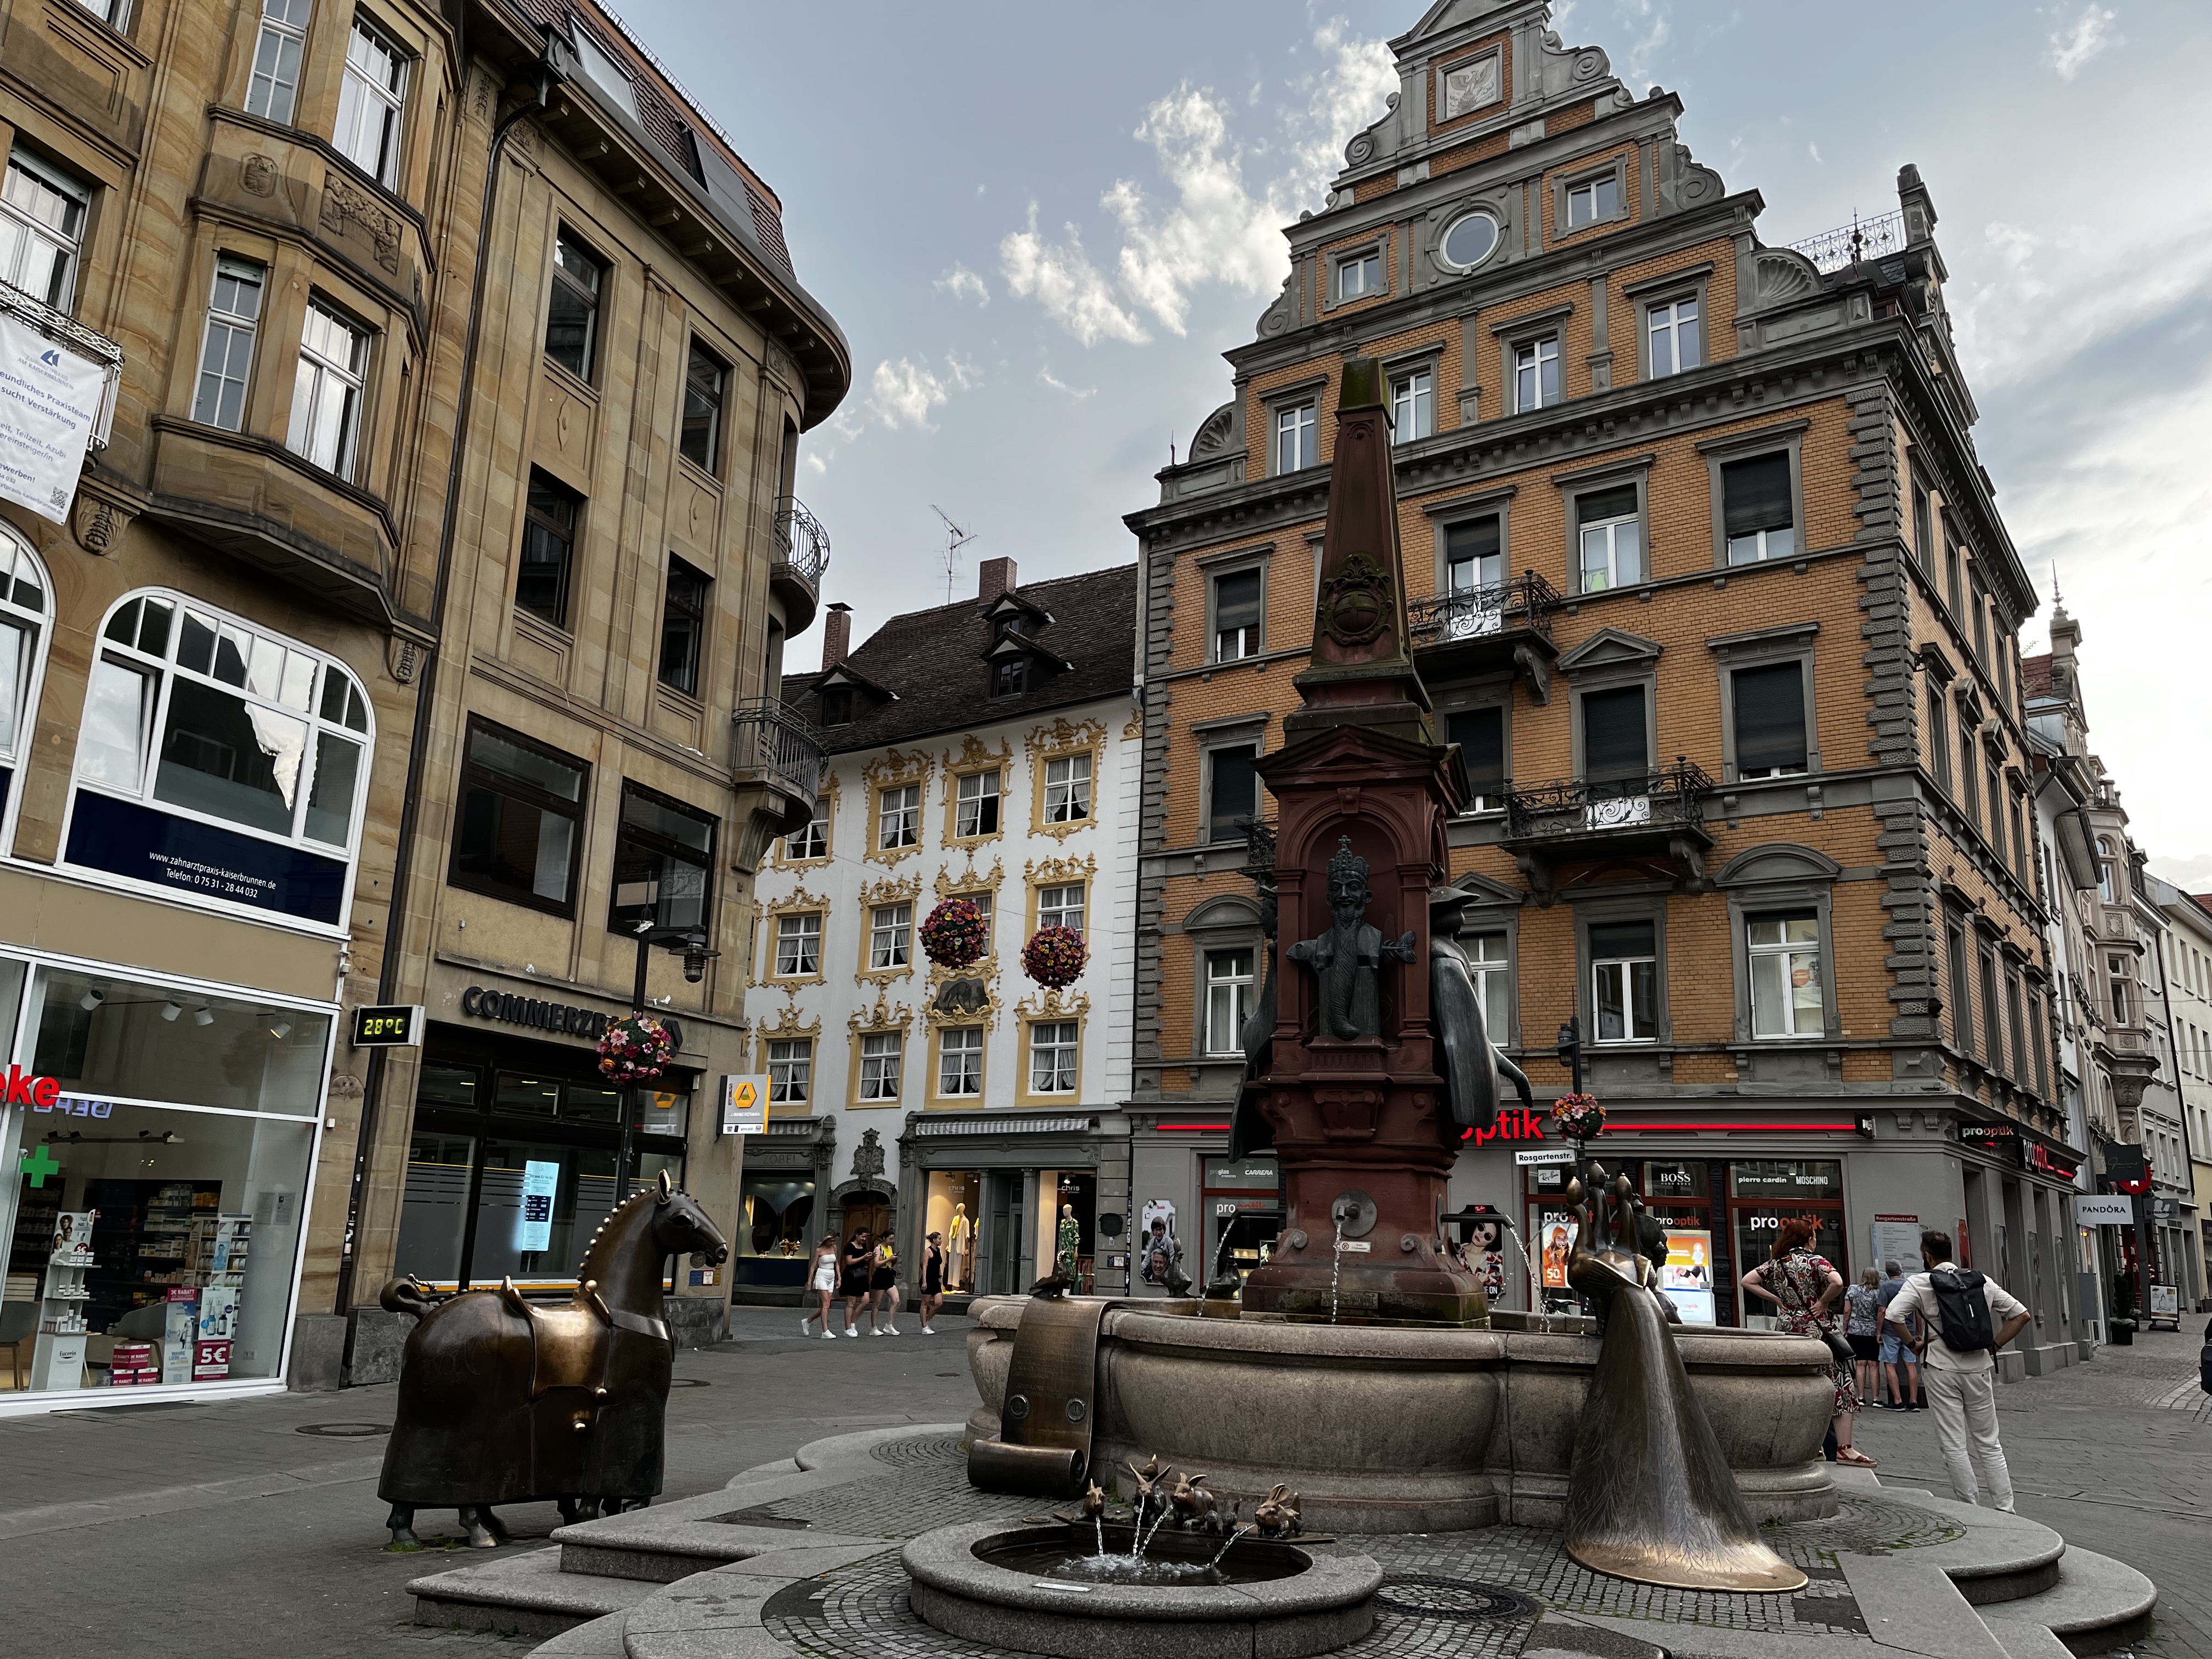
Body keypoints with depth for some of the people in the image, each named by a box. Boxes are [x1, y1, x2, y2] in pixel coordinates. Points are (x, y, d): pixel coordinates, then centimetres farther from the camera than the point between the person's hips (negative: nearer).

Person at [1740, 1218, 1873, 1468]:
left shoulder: (1776, 1263, 6)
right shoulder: (1815, 1261, -9)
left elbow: (1746, 1282, 4)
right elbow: (1837, 1282, -28)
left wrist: (1777, 1300, 5)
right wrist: (1823, 1302, -12)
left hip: (1789, 1329, 5)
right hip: (1818, 1330, -5)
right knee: (1840, 1387, 0)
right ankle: (1845, 1448, -4)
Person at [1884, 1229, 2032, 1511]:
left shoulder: (1920, 1283, -7)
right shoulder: (1982, 1281, 6)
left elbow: (1892, 1315, -20)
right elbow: (2021, 1314, 6)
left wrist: (1914, 1343, -5)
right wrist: (1994, 1345, 8)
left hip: (1941, 1371, -4)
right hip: (1979, 1369, 4)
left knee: (1954, 1446, 3)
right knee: (1989, 1444, 13)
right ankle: (2005, 1509, 12)